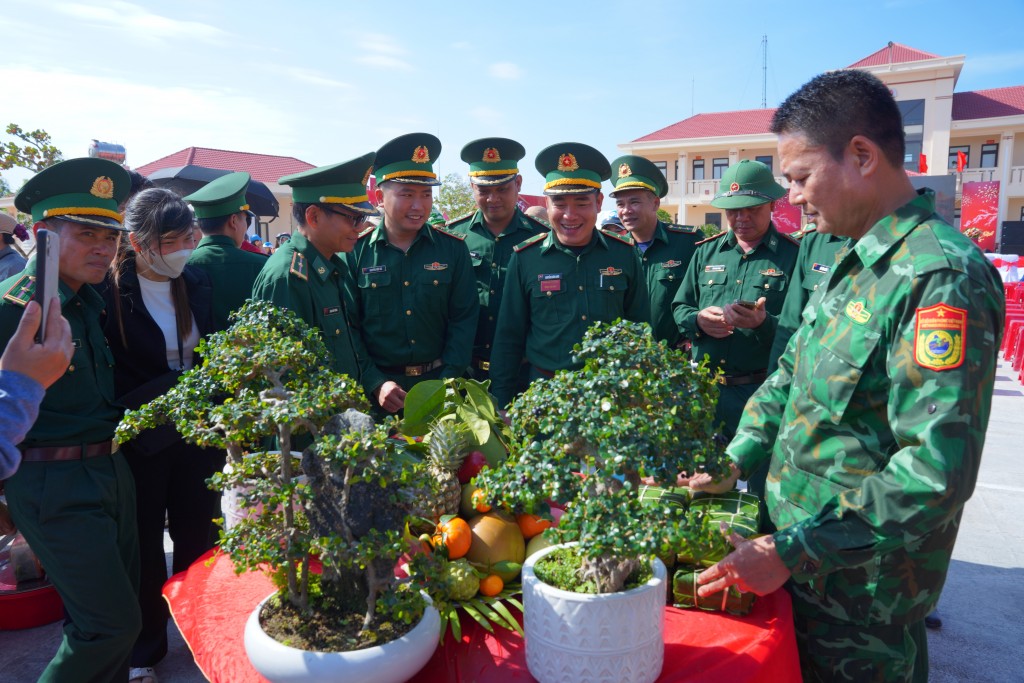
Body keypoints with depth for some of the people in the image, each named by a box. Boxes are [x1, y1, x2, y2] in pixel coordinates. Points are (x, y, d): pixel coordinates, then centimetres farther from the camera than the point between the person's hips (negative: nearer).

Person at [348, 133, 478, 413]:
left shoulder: (453, 248, -2)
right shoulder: (356, 251, -5)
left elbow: (464, 320, -3)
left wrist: (446, 382, -11)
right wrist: (375, 385, -13)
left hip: (440, 382, 1)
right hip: (378, 388, -1)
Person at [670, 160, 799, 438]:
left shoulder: (792, 255, -3)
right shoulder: (706, 251, 11)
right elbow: (679, 308, 14)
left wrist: (765, 323, -28)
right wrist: (697, 320, -7)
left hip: (762, 393, -4)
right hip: (703, 388, 4)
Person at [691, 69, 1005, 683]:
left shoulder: (942, 277, -23)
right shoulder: (855, 263, 7)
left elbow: (937, 472, -28)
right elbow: (791, 377, 12)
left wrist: (793, 553, -25)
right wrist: (734, 466, 5)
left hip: (861, 595, -8)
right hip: (801, 552, 8)